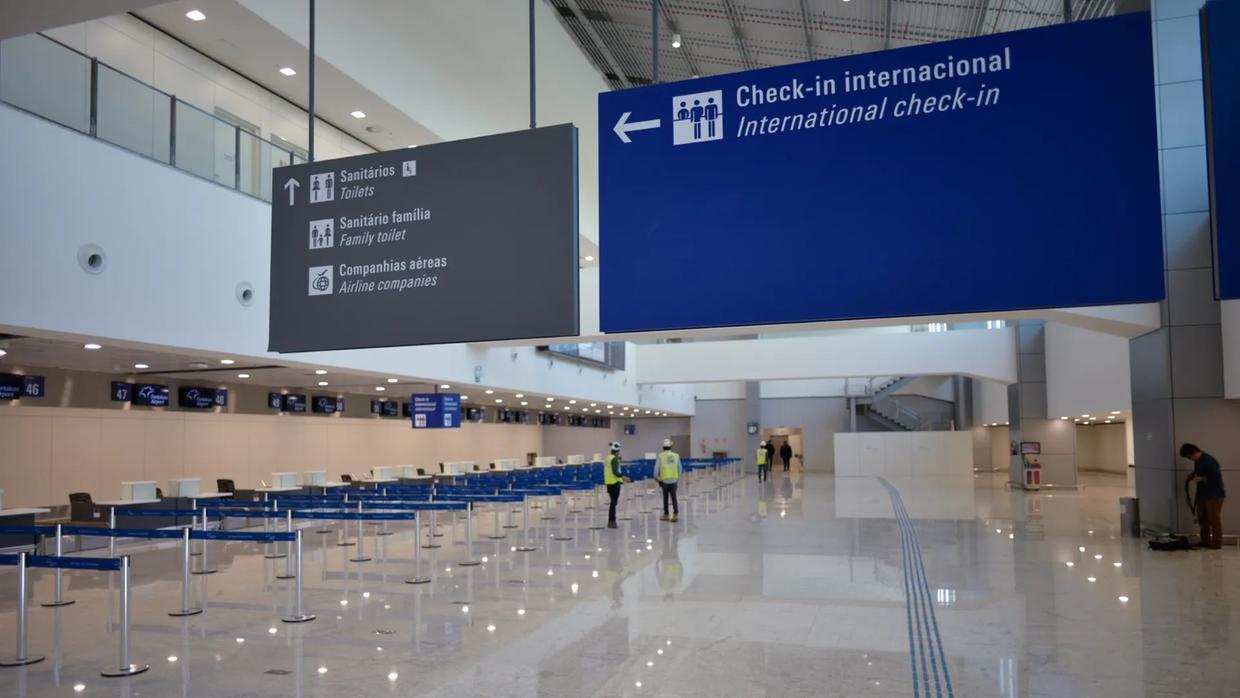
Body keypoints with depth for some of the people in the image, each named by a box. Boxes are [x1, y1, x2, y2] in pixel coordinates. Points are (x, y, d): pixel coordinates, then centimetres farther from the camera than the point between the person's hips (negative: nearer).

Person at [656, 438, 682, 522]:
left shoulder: (660, 456, -7)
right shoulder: (676, 455, 1)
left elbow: (656, 468, -5)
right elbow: (679, 468, 7)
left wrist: (656, 477, 11)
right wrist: (678, 477, 19)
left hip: (664, 480, -2)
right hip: (674, 480, 2)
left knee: (665, 497, 9)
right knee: (673, 497, 5)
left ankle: (666, 515, 18)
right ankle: (676, 514, -4)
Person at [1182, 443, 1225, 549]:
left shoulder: (1209, 461, -20)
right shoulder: (1197, 461, 9)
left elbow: (1216, 477, -24)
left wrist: (1201, 479, -20)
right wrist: (1192, 474, 5)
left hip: (1214, 495, -9)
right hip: (1202, 494, 9)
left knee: (1214, 519, -4)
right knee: (1202, 519, 12)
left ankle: (1216, 543, 2)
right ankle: (1205, 542, 20)